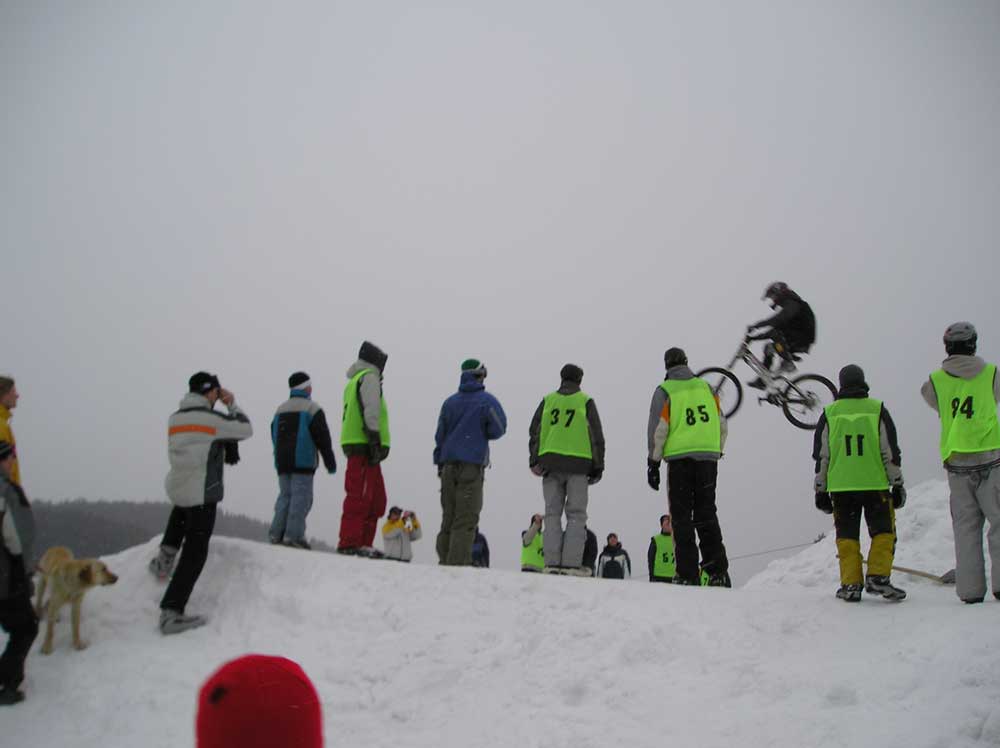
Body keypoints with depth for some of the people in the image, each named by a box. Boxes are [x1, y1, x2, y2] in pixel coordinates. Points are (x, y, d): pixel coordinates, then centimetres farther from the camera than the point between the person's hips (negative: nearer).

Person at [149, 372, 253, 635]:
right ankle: (171, 613, -4)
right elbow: (246, 430, -1)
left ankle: (167, 553, 28)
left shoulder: (175, 418, 6)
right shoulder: (210, 418, -13)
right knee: (194, 554, 0)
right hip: (202, 494, -7)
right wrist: (232, 404, 9)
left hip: (175, 487, 7)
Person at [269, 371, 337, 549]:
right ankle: (293, 535, -14)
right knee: (301, 497, -7)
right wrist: (330, 462, -1)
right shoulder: (312, 408, -3)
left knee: (285, 495, 11)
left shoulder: (280, 409, 18)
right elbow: (322, 437, -7)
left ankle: (276, 533, 3)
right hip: (303, 462, -7)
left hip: (282, 462, 7)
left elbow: (274, 436, 22)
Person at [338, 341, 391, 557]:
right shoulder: (369, 377, -2)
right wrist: (375, 442, -19)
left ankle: (362, 543, 9)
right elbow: (370, 411, -14)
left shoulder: (354, 381, 26)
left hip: (355, 445, 10)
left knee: (377, 499, 11)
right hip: (364, 445, -10)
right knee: (360, 496, -12)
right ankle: (349, 543, -14)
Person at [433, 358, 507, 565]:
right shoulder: (487, 400, -2)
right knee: (466, 517, -6)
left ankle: (445, 560, 9)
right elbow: (498, 429, -4)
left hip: (448, 464, 5)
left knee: (448, 515, 10)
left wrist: (439, 463, 18)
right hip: (472, 465, -5)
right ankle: (458, 561, -12)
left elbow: (439, 434, 14)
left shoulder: (450, 401, 13)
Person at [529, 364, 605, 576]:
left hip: (550, 462, 2)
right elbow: (597, 436, 4)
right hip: (578, 463, -2)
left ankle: (552, 562, -2)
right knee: (576, 515, 1)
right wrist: (598, 467, 8)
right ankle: (571, 562, -7)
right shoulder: (586, 401, 6)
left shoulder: (548, 400, 13)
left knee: (552, 513, 6)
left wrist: (534, 460, 6)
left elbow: (534, 431, 8)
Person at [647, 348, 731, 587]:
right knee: (706, 514, 9)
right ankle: (718, 571, 3)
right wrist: (717, 451, 21)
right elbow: (722, 424, 11)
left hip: (679, 459, -3)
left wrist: (653, 463, 0)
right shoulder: (705, 387, 11)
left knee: (682, 517, 2)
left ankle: (687, 573, -1)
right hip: (708, 457, 3)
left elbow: (657, 430, -5)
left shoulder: (664, 391, 0)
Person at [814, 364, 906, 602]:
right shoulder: (877, 409, 1)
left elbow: (821, 456, 4)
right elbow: (890, 452, 1)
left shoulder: (830, 413, 4)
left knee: (847, 536, 7)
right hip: (875, 484, -1)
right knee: (883, 532, 8)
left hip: (841, 487, 1)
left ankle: (851, 585, 3)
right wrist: (897, 485, 7)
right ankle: (877, 578, -4)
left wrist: (821, 490, 10)